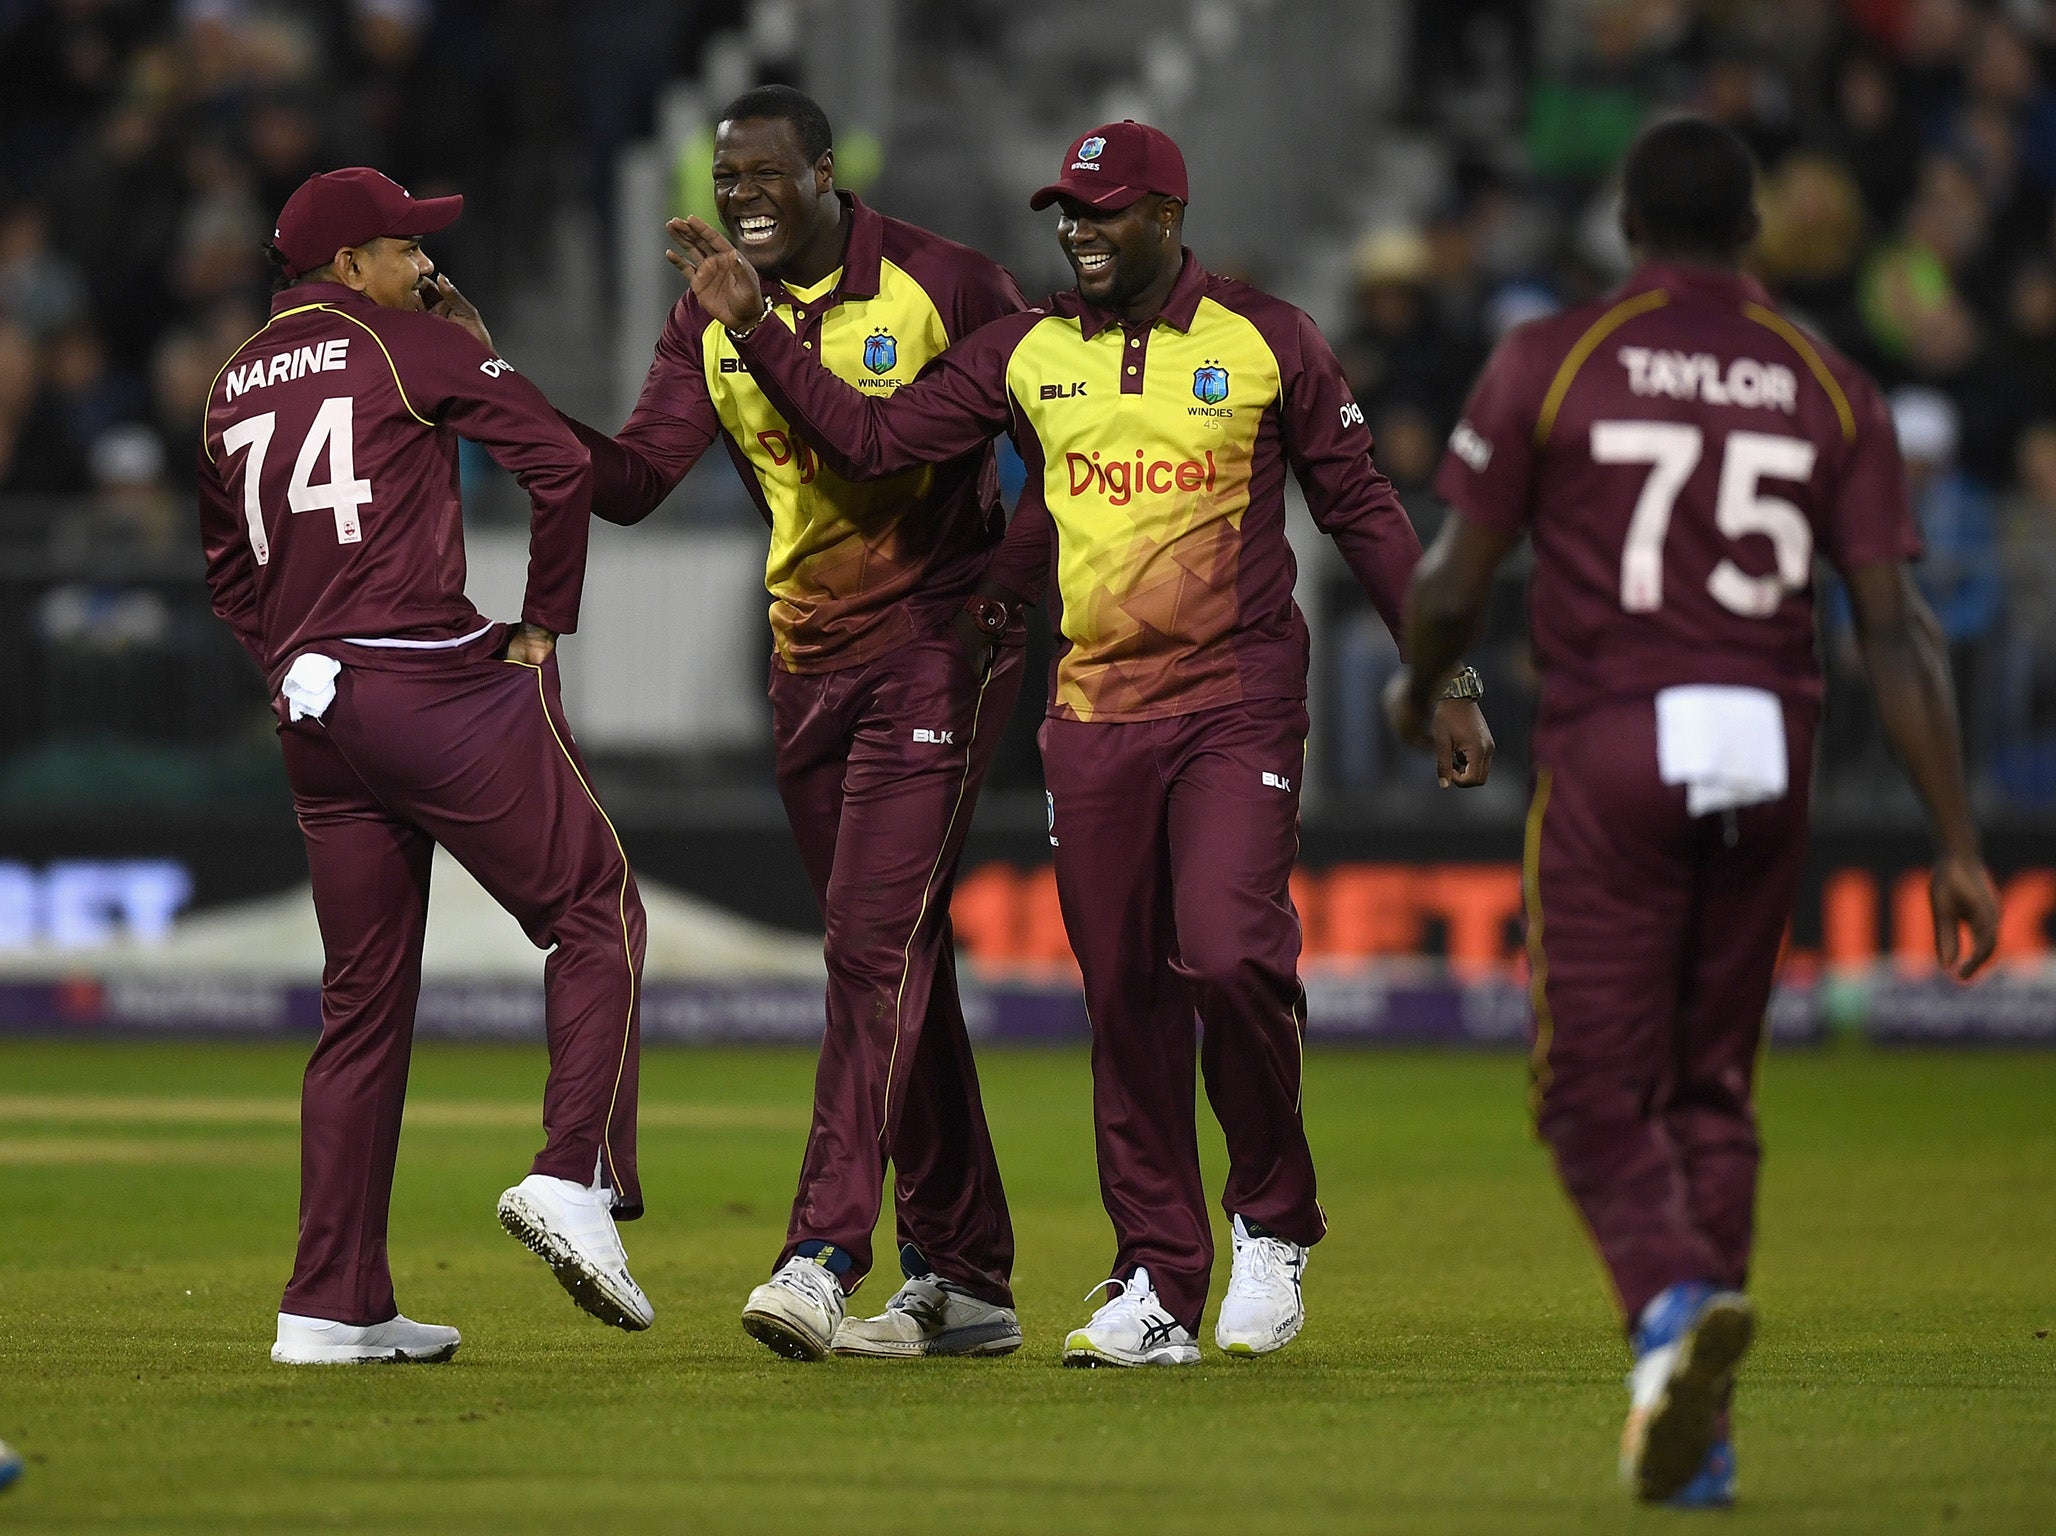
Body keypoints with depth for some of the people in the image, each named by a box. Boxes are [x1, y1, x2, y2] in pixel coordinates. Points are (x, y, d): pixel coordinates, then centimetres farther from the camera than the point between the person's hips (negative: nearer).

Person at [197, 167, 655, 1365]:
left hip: (313, 715, 7)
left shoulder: (236, 386, 18)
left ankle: (335, 1306, 7)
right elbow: (562, 462, -8)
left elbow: (230, 568, 24)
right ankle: (578, 1175, -16)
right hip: (441, 686, -7)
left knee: (364, 998, 10)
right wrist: (545, 625, 0)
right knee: (596, 914, 2)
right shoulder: (407, 343, -1)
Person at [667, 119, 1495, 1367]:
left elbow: (1363, 511, 4)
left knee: (1231, 957, -21)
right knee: (1127, 1002, 3)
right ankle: (1160, 1290, 9)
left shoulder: (1267, 343, 0)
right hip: (1093, 718, 4)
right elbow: (870, 438, 8)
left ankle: (1274, 1219, 2)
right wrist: (753, 328, -1)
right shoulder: (1027, 354, 8)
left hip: (1238, 711, -4)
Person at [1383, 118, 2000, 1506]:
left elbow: (1453, 586, 0)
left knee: (1599, 1092, 0)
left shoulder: (1547, 363, -1)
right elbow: (1896, 625, 0)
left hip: (1610, 755, -3)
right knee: (1713, 1088, 14)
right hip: (1767, 763, 3)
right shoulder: (1829, 387, 6)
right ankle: (1698, 1433, 12)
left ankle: (1673, 1298, -30)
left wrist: (1419, 692, 23)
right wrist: (1959, 843, 1)